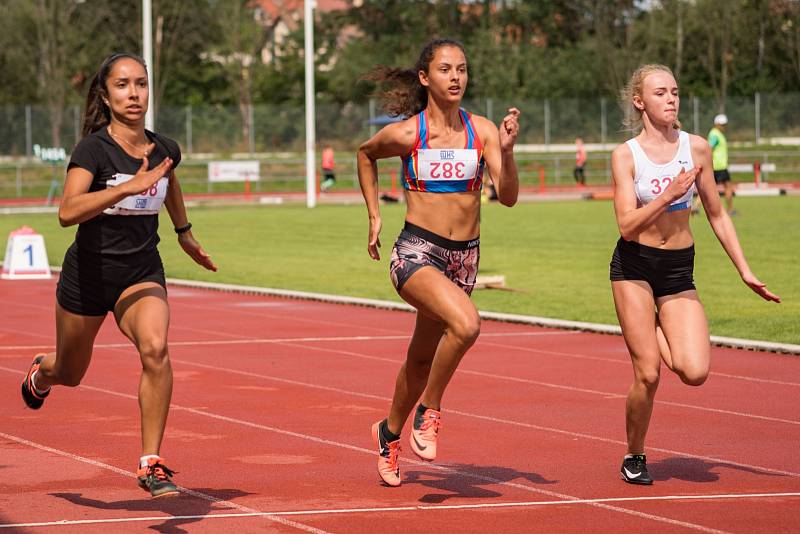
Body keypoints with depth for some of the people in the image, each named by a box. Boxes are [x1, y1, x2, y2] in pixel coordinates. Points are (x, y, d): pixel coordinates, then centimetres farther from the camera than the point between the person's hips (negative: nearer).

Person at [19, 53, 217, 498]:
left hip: (142, 272, 2)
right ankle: (41, 374, 59)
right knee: (71, 374, 19)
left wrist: (185, 233, 29)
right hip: (89, 272, -2)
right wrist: (130, 186, -44)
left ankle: (152, 463, -20)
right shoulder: (94, 149, -19)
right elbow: (68, 211, -36)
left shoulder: (165, 149, -3)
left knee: (155, 348, -28)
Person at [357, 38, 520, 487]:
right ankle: (429, 411, -9)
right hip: (416, 253, -4)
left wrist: (506, 151, -26)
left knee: (424, 356, 19)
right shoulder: (405, 134, -7)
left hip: (465, 257, 4)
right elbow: (366, 154, 14)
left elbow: (509, 196, -10)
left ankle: (390, 432, 44)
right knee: (466, 323, -30)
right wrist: (374, 216, 12)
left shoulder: (482, 131, -2)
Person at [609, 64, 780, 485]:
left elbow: (716, 215, 10)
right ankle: (634, 457, 16)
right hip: (634, 266, -3)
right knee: (647, 375, -7)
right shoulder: (625, 155, -6)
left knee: (695, 372, -14)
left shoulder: (696, 148, 2)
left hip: (679, 268, 3)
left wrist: (745, 272, 8)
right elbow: (627, 225, -14)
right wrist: (668, 195, -25)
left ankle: (657, 335, 19)